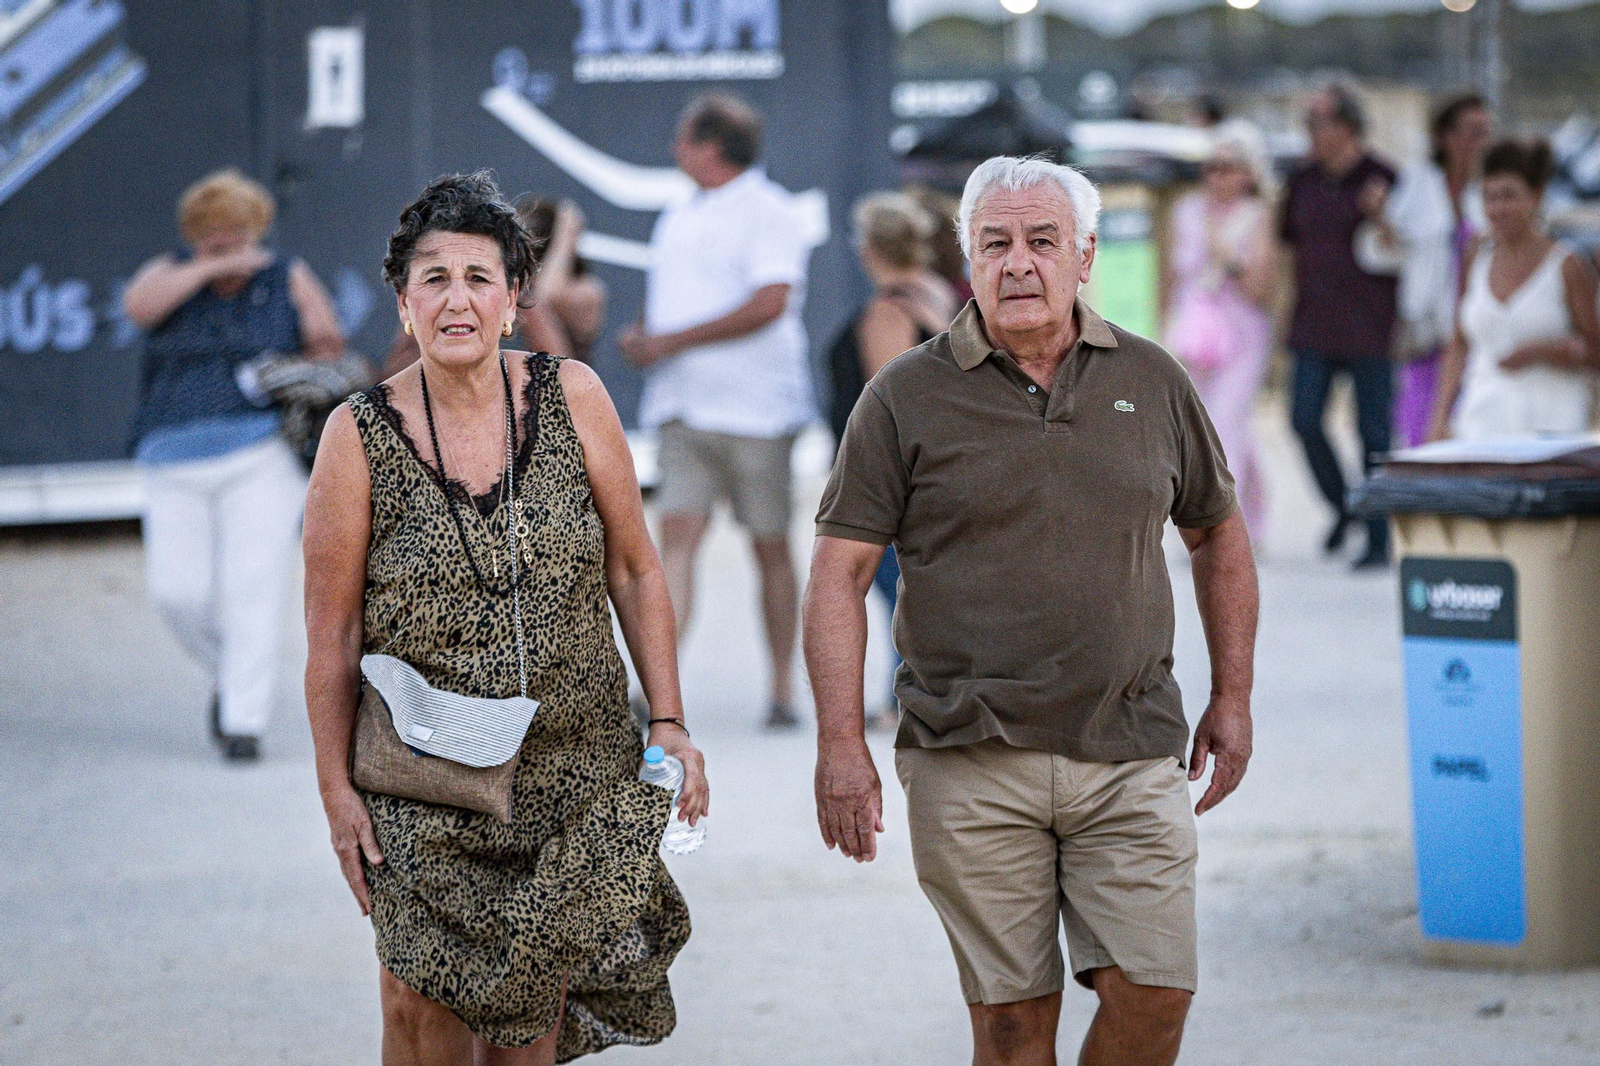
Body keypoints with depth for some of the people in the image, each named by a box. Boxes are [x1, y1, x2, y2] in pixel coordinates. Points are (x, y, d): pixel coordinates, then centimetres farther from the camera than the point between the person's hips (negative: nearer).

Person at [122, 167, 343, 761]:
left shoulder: (288, 281, 7)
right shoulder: (171, 276, 8)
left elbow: (328, 349, 11)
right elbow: (138, 305, -14)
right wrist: (212, 269, -18)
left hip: (263, 459, -2)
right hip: (180, 464, 2)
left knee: (254, 587, -13)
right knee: (178, 593, -6)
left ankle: (244, 723, -11)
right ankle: (229, 675, 23)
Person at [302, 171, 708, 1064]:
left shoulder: (571, 400, -2)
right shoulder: (361, 436, -7)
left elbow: (635, 570, 5)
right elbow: (333, 631, -2)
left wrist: (670, 722, 2)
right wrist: (337, 789, -3)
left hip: (574, 771, 2)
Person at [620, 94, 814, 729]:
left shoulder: (768, 212, -6)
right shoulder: (677, 221, 18)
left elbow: (769, 303, -19)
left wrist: (672, 341, -16)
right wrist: (643, 341, 2)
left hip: (755, 409, -6)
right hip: (683, 410, 6)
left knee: (770, 547, 2)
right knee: (677, 534, -9)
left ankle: (782, 691, 11)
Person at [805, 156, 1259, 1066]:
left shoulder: (1153, 382, 8)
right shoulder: (907, 398, 0)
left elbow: (1218, 533, 20)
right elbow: (840, 573, -2)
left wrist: (1233, 697, 16)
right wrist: (842, 743, -9)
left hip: (1131, 753, 2)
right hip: (970, 764, -2)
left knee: (1154, 992, -6)